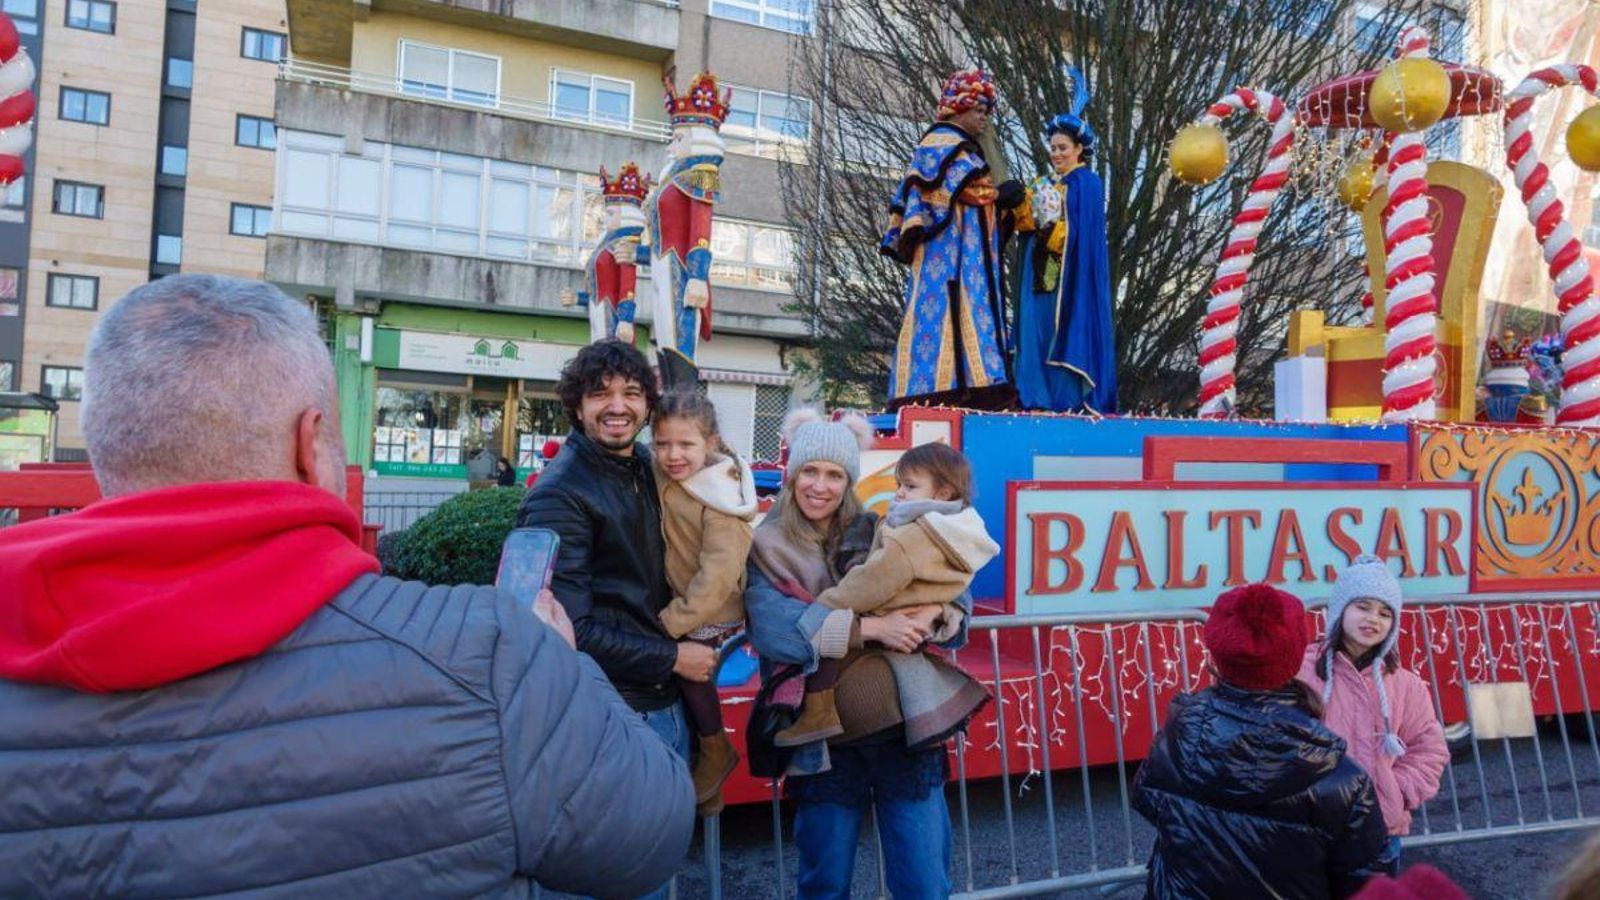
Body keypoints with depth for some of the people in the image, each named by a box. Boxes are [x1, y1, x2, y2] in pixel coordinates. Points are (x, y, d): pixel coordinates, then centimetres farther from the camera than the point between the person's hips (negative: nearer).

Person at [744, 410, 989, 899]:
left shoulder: (876, 534, 8)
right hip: (826, 741, -2)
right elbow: (773, 627, -17)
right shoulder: (767, 548, 0)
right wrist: (870, 626, -21)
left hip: (904, 727, 2)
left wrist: (941, 611, -17)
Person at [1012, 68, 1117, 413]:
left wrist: (1054, 230, -17)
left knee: (1069, 328, -8)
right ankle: (1040, 394, 3)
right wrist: (1023, 208, -11)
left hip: (1072, 272, -6)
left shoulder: (1088, 183, -1)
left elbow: (1083, 229, -11)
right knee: (1038, 327, 1)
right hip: (1042, 269, 6)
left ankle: (1071, 396, -6)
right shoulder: (1044, 183, 18)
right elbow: (1025, 221, 7)